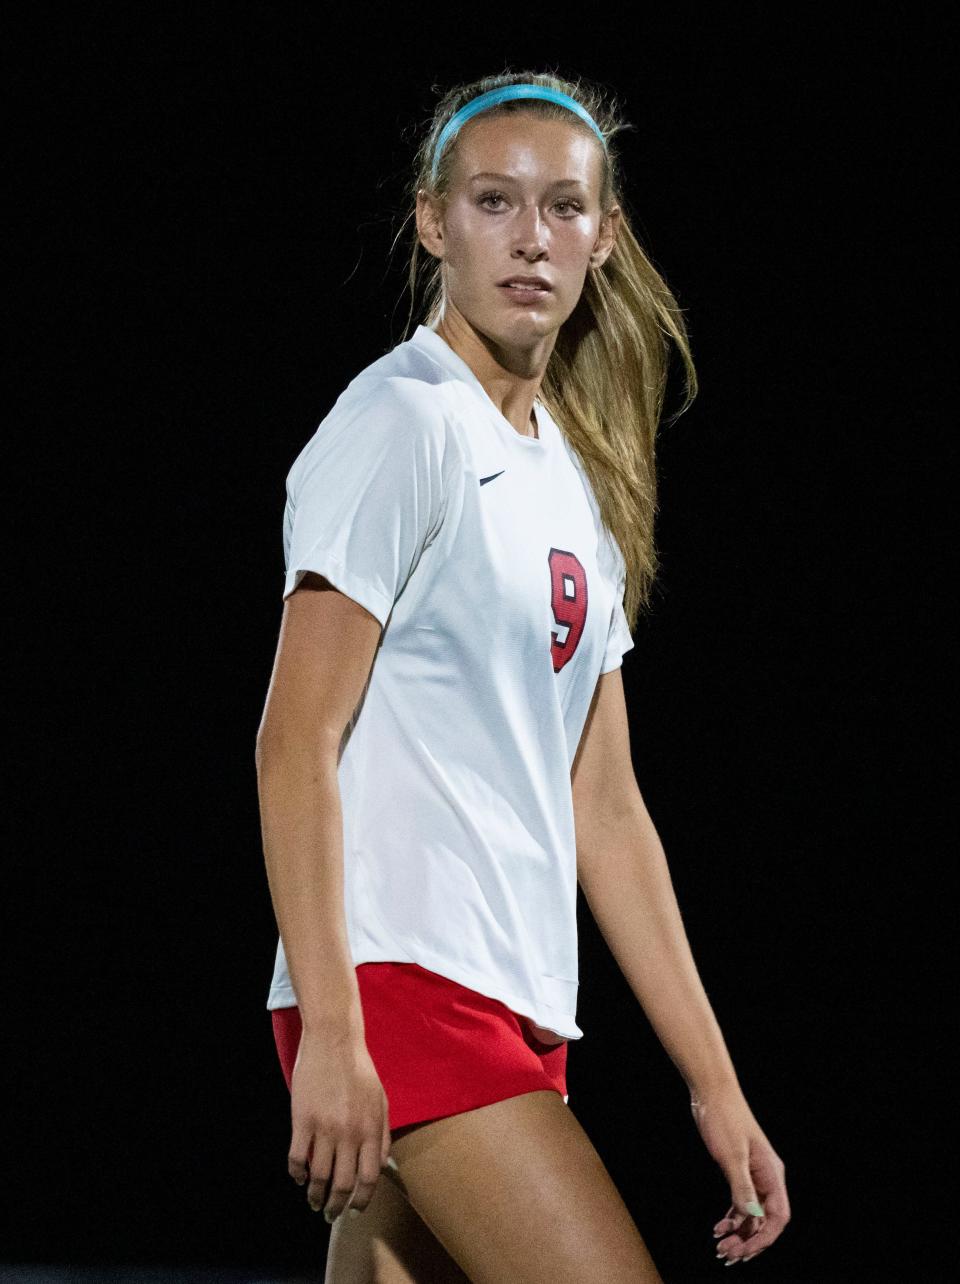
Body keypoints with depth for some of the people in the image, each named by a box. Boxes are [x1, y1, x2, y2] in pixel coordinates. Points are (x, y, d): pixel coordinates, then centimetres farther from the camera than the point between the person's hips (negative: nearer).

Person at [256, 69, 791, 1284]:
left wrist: (713, 1083, 16)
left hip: (517, 1014, 8)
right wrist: (330, 1031, -21)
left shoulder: (576, 484, 19)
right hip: (402, 988, -8)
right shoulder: (402, 424, -6)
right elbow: (295, 745, -12)